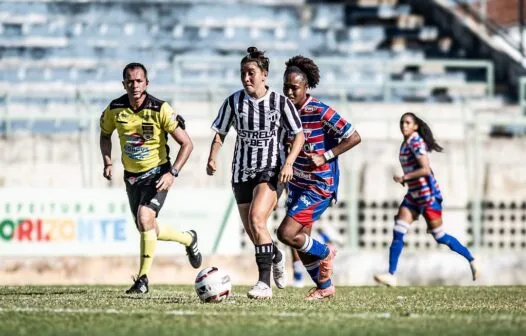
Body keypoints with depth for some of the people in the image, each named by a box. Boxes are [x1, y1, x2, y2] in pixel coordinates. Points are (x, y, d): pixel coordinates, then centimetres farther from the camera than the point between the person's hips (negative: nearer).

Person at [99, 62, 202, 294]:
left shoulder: (160, 109, -18)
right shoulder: (114, 109, -7)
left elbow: (186, 143, -13)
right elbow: (105, 135, 14)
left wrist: (173, 173, -23)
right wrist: (107, 162, -3)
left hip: (157, 173, -5)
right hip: (131, 176, 5)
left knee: (145, 219, -25)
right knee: (148, 230, 11)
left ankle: (143, 278, -13)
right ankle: (188, 239, 41)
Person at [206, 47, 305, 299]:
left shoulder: (280, 102, -8)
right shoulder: (233, 102, -2)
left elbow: (298, 134, 1)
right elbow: (220, 133, 9)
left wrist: (289, 162, -14)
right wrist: (212, 158, -9)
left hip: (271, 171, -4)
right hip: (242, 172, 4)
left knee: (256, 219, -25)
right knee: (251, 231, 9)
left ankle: (264, 283, -24)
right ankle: (276, 257, 44)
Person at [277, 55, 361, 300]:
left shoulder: (320, 112, -21)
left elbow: (354, 137, -18)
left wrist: (325, 156, -22)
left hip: (320, 186, -7)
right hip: (297, 183, 7)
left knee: (286, 234, -14)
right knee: (300, 239, 10)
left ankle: (325, 252, 15)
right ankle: (325, 287, 29)